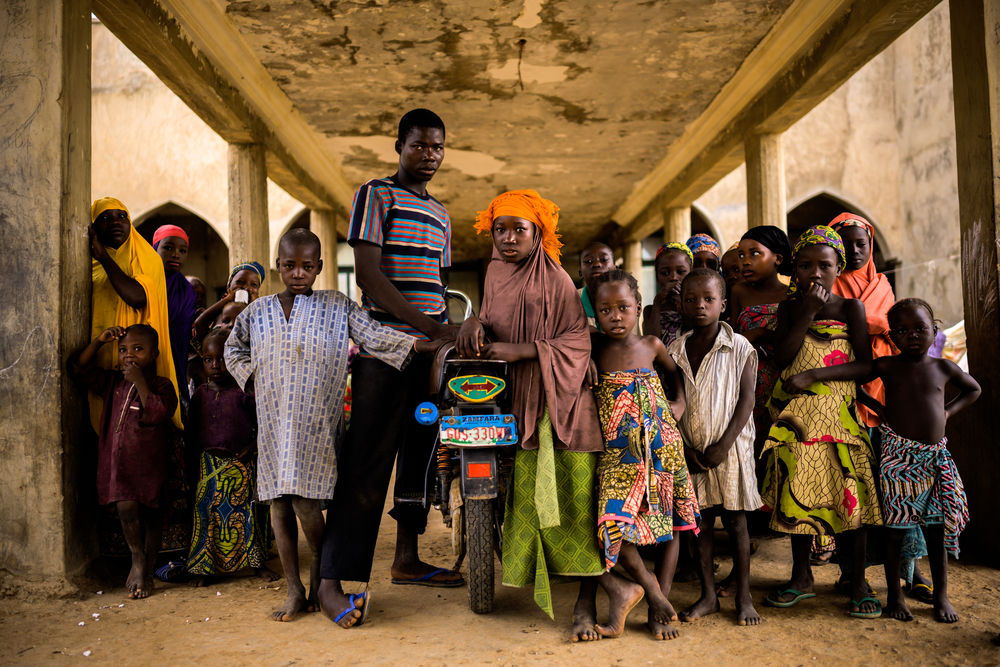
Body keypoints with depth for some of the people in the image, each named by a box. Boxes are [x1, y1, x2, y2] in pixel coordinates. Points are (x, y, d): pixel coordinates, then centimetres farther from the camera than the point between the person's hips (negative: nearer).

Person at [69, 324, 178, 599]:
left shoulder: (161, 386, -4)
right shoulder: (113, 382, 11)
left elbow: (157, 413, -22)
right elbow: (79, 369, 15)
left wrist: (139, 380, -20)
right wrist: (99, 341, 5)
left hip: (148, 464, -3)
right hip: (117, 461, 3)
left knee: (150, 516, 6)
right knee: (126, 509, -13)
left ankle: (147, 572, 21)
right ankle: (137, 559, 12)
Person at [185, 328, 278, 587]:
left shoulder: (245, 393, -5)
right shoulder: (200, 394, 6)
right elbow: (191, 430, 11)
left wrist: (252, 447, -15)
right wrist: (206, 448, -4)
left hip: (242, 463, -2)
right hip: (210, 463, 3)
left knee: (248, 511, 3)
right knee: (207, 512, 3)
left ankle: (257, 562, 16)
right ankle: (204, 567, 16)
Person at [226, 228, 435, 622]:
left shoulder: (338, 307, 4)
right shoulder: (257, 312, 12)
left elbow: (373, 335, -4)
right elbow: (233, 348, 25)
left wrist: (419, 344, -17)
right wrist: (252, 375, 8)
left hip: (316, 423, -3)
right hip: (273, 423, 4)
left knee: (305, 500, -12)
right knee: (279, 502, 5)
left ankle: (321, 577, 15)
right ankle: (295, 590, 16)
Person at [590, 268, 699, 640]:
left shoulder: (652, 345, 5)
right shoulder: (595, 351, 0)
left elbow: (674, 374, 22)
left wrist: (680, 404, 7)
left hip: (660, 447, 2)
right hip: (618, 454, -2)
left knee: (670, 523, 7)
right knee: (614, 524, -15)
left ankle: (660, 606, 21)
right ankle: (649, 585, 12)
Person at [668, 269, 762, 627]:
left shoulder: (739, 348, -5)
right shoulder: (676, 350, 3)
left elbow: (746, 401, -8)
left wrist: (723, 445, -15)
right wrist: (683, 448, -5)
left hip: (729, 449, -3)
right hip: (691, 452, 3)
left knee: (735, 521, 4)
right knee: (700, 521, 9)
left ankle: (743, 597, 16)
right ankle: (708, 595, 21)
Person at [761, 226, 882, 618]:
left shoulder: (850, 308, 0)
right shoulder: (789, 307, 7)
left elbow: (865, 365, -6)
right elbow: (780, 360, -5)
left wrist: (813, 374, -15)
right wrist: (806, 315, -12)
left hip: (838, 413, -2)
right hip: (794, 414, 3)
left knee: (849, 493, -4)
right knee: (795, 491, 8)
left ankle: (858, 583, 11)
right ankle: (801, 576, 23)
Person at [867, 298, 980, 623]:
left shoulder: (943, 368, 8)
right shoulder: (886, 367, 0)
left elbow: (974, 389, 25)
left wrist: (948, 410, 11)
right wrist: (878, 407, 2)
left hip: (935, 455, 3)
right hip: (898, 454, -2)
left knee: (937, 527, 6)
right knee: (895, 526, 0)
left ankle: (941, 595, 18)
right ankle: (895, 594, 12)